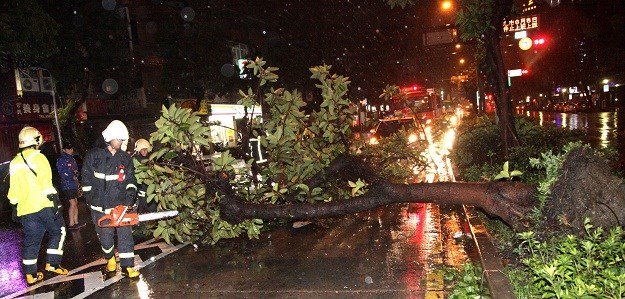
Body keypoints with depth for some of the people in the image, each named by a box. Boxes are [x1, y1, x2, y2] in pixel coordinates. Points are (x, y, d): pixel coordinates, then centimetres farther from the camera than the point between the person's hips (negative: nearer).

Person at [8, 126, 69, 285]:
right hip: (44, 206, -6)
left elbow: (13, 190, 17)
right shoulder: (38, 157, -7)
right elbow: (47, 184, -15)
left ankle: (30, 275, 17)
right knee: (58, 232, 10)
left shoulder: (14, 163, 14)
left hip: (25, 210, 6)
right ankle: (52, 264, 7)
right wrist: (56, 203, -14)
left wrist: (15, 204, 27)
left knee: (31, 241, 12)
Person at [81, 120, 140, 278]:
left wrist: (131, 191, -11)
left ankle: (127, 266, 5)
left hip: (121, 204, 1)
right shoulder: (94, 155, -5)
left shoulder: (125, 158, 2)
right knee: (105, 235, 12)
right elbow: (87, 180, 1)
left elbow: (131, 178, 7)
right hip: (100, 206, -1)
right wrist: (90, 199, -1)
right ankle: (110, 258, 39)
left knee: (125, 234, -2)